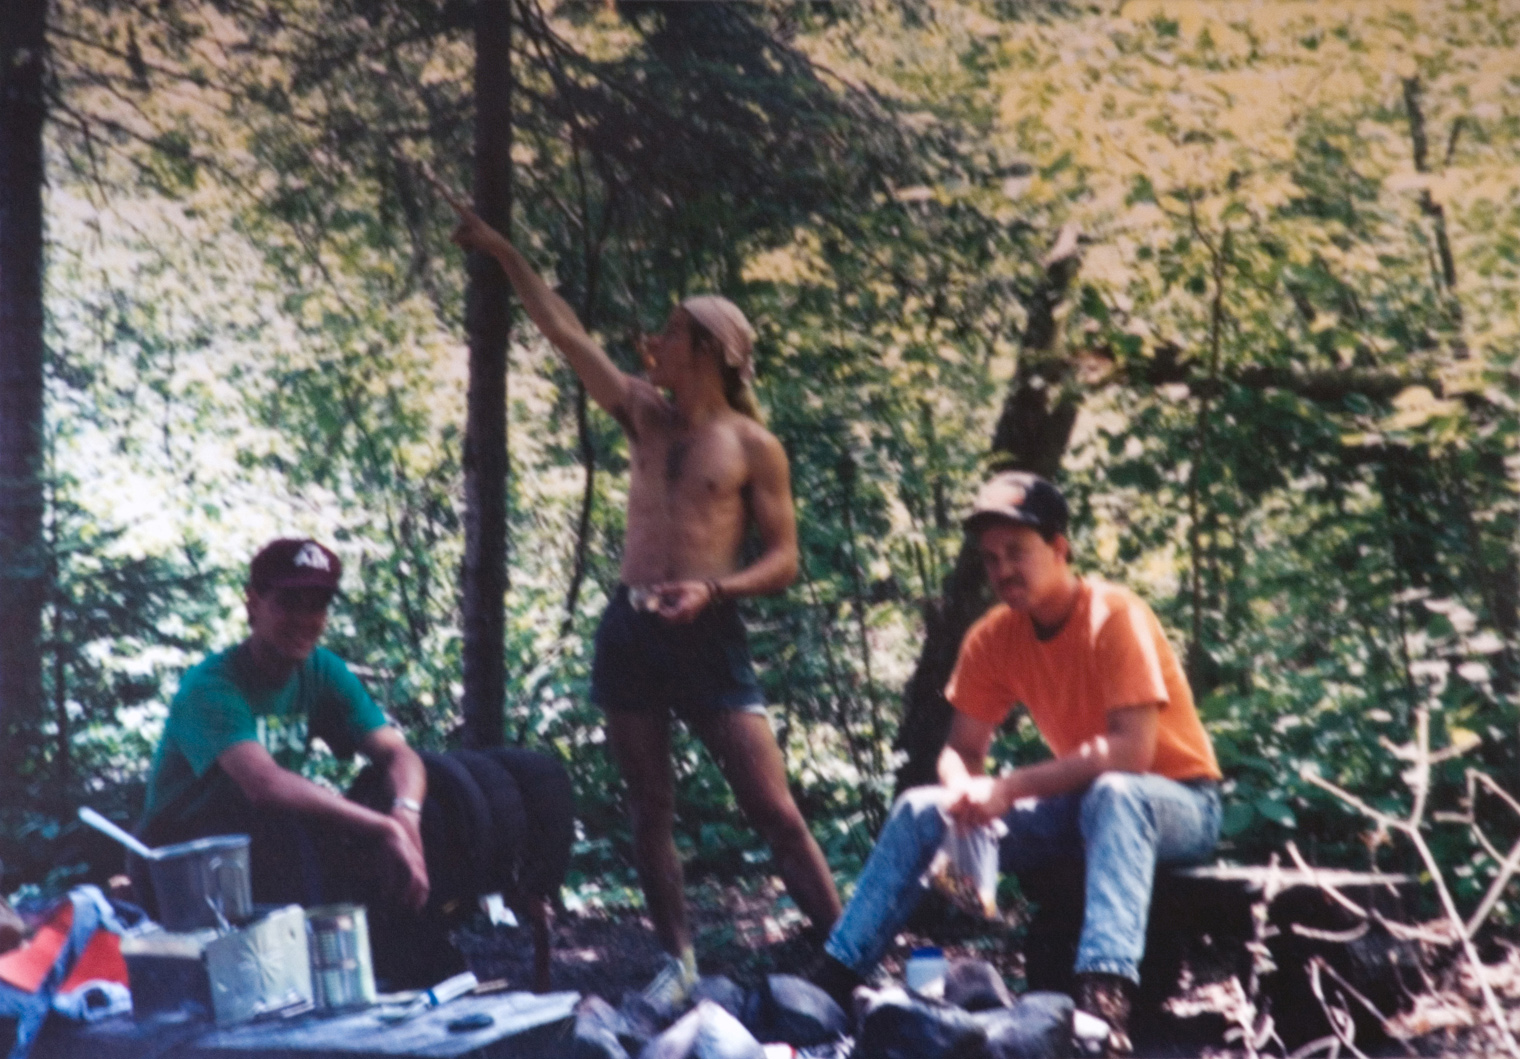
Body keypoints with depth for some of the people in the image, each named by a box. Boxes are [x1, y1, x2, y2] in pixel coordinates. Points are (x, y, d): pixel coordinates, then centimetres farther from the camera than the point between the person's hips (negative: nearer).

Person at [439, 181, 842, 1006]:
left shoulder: (752, 446, -1)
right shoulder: (644, 415, 10)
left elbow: (783, 560, -2)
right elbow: (562, 329, 10)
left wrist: (712, 589, -18)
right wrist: (500, 252, 10)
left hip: (709, 636, -5)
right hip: (629, 630, 5)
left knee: (773, 808, -7)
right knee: (649, 806, 7)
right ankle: (676, 961, 16)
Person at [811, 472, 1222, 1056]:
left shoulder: (1113, 616, -22)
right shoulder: (993, 637, -4)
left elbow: (1131, 749, -31)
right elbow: (962, 749, 1)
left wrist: (1009, 789, -32)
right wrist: (965, 796, -23)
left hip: (1176, 805, -6)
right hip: (1084, 802, 6)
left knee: (1111, 795, -40)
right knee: (921, 810, -6)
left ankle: (1105, 998, -54)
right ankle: (834, 976, -4)